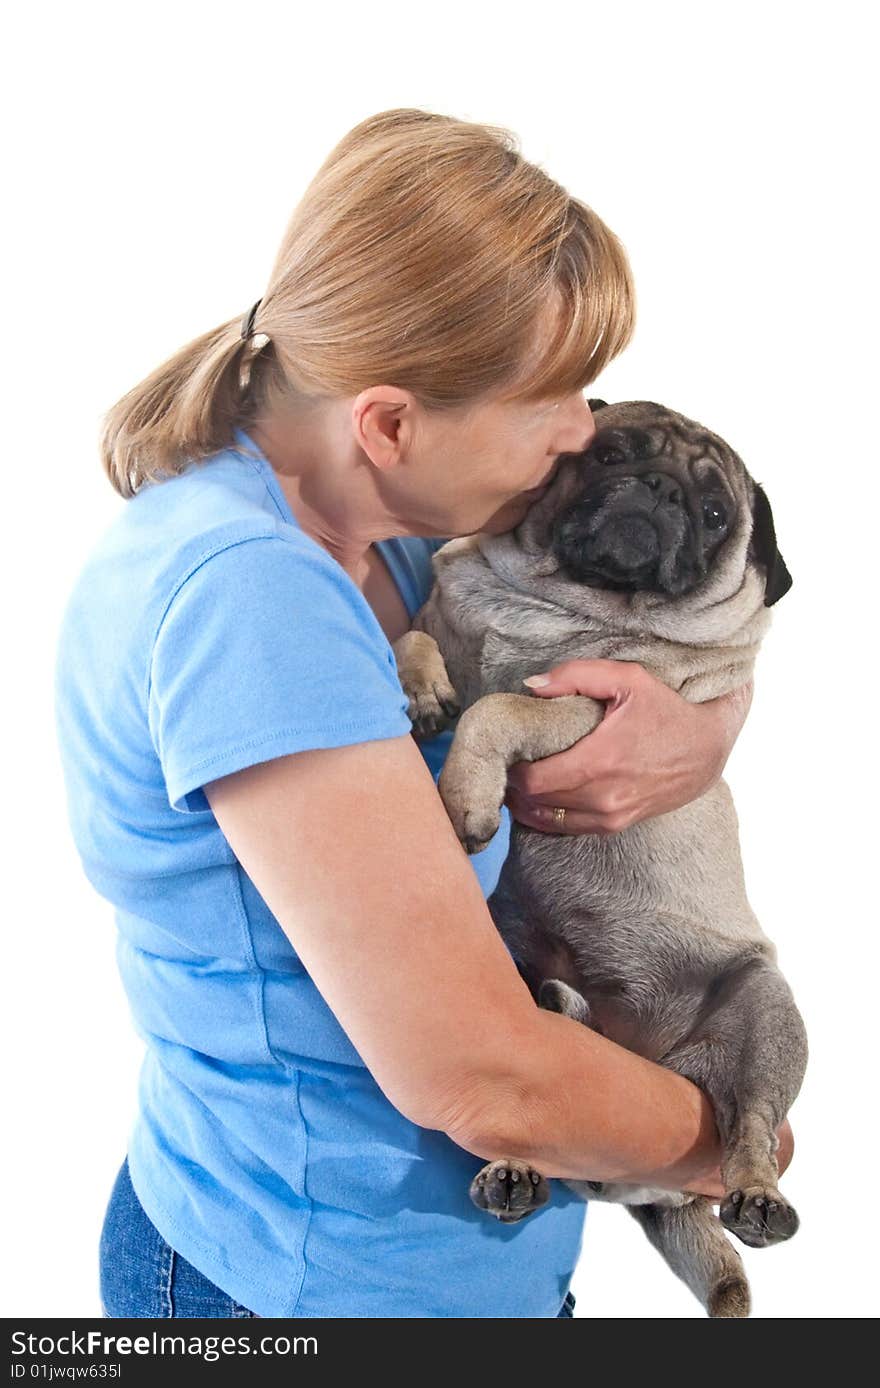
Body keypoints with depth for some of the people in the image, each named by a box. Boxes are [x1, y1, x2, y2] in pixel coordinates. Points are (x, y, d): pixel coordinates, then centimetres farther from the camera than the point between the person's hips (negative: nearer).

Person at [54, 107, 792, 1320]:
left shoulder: (380, 535, -3)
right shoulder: (246, 590, -30)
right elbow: (477, 1081, -29)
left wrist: (708, 736, -13)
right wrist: (746, 1142, -11)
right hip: (335, 1278, -7)